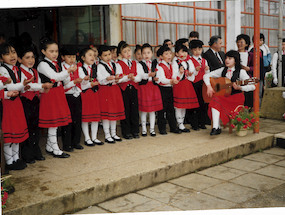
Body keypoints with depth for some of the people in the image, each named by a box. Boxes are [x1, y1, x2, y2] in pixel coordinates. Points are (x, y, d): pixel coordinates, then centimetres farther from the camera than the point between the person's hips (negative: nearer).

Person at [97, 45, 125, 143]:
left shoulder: (113, 65, 13)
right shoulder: (100, 66, -5)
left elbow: (118, 75, 17)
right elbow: (100, 80, -13)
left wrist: (117, 79, -5)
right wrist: (108, 79, -30)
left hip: (115, 89, 6)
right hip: (105, 90, -6)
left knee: (115, 111, 11)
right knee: (106, 113, -3)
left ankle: (113, 134, 23)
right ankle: (107, 136, 6)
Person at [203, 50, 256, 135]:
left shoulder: (241, 72, -1)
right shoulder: (222, 70, 13)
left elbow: (252, 87, -11)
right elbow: (206, 76, 13)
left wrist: (240, 87, -26)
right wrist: (209, 86, -4)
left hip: (236, 97, -4)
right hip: (223, 96, 4)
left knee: (217, 101, -32)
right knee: (215, 100, -31)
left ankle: (216, 127, -24)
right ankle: (216, 127, -35)